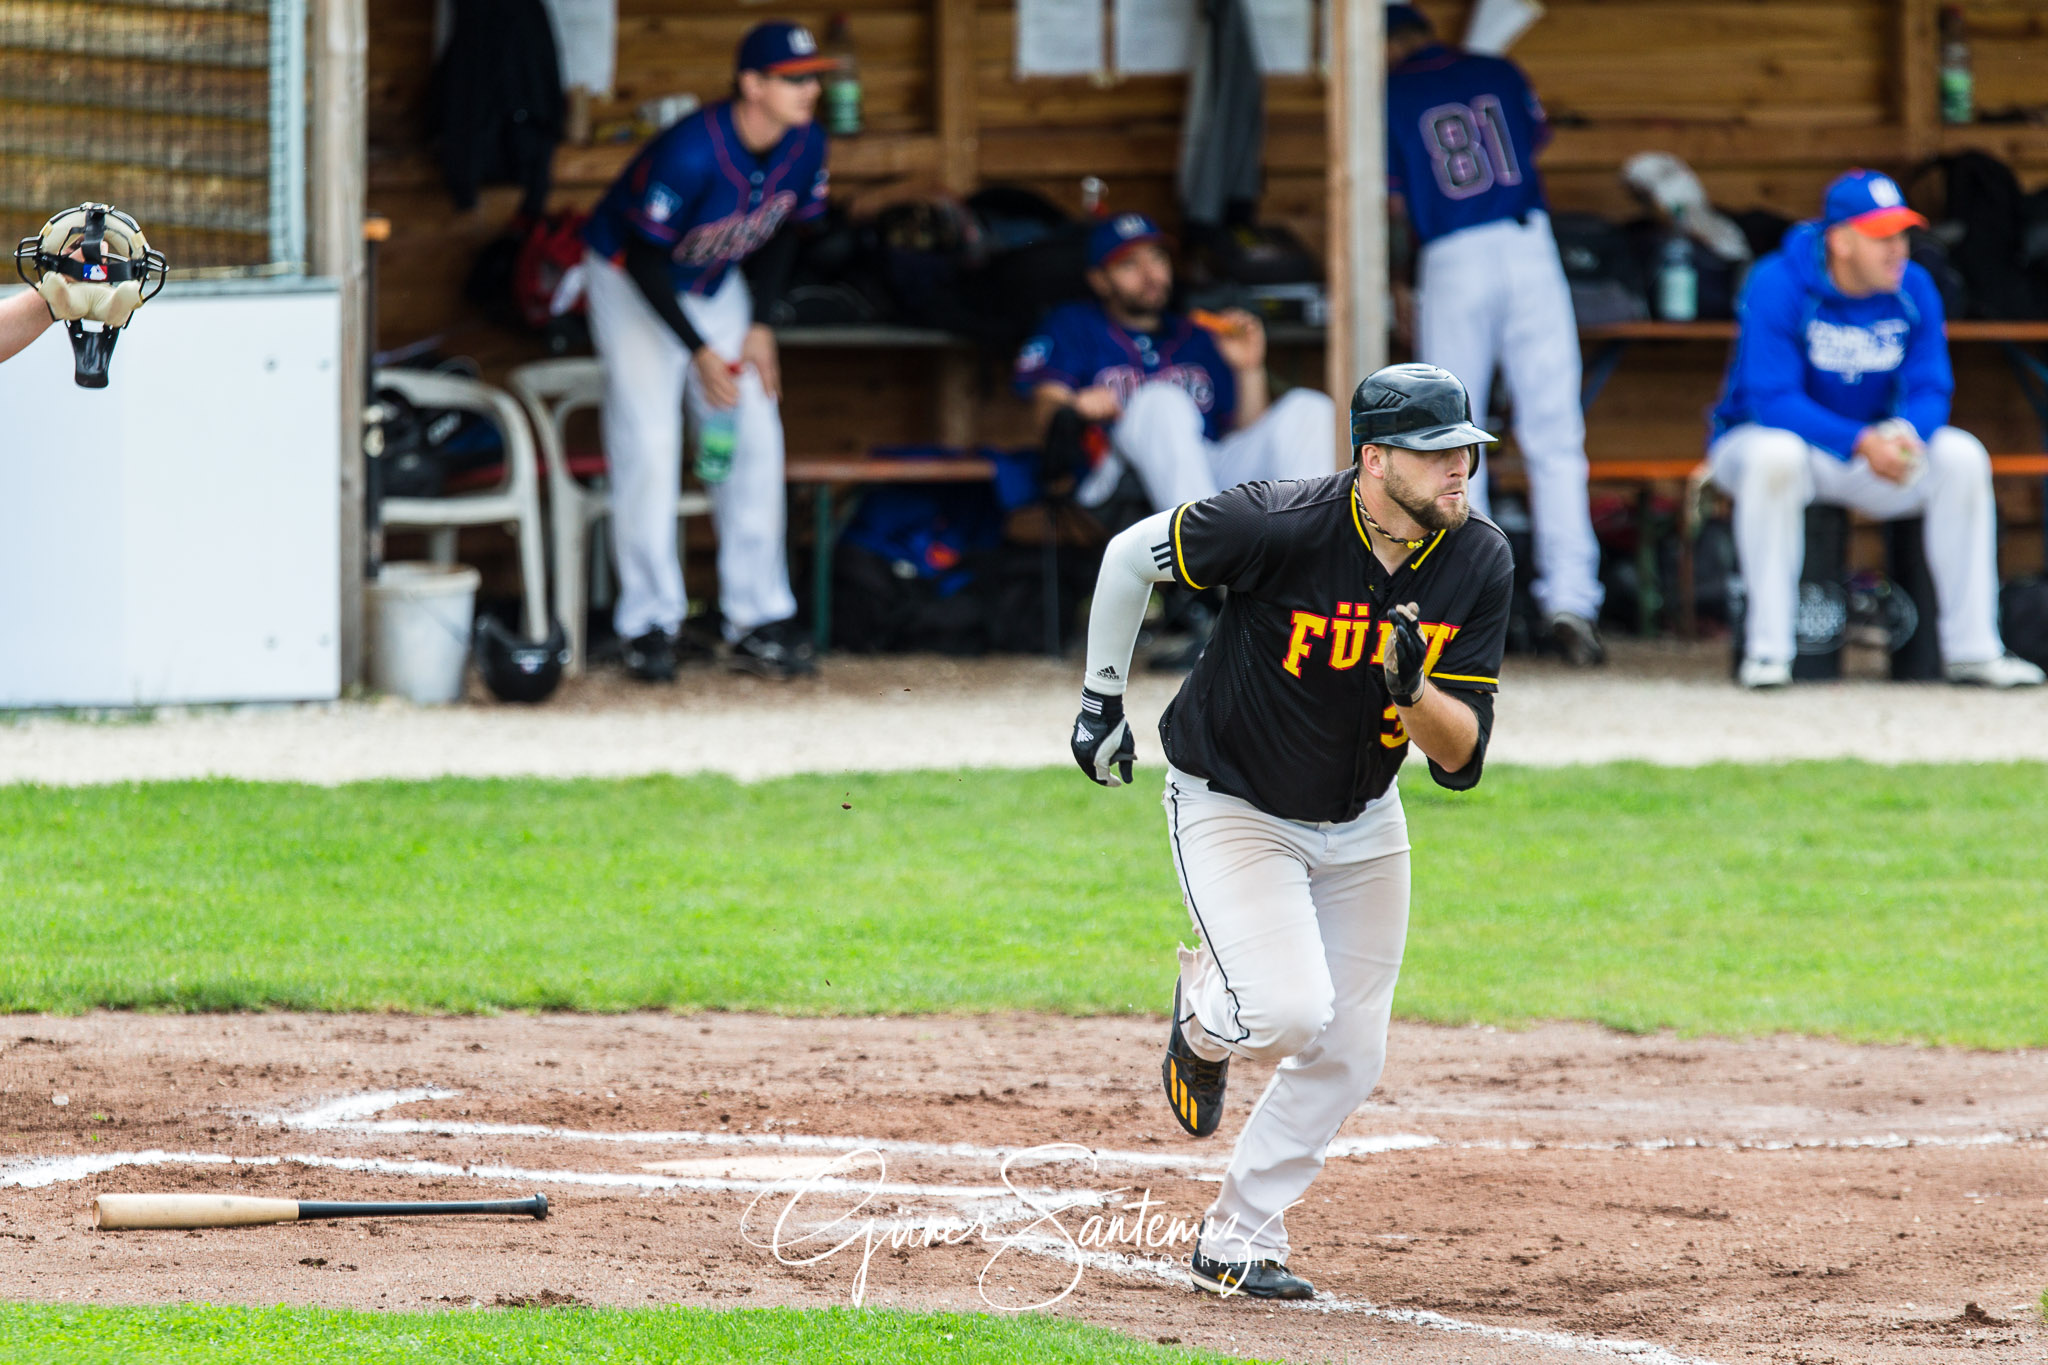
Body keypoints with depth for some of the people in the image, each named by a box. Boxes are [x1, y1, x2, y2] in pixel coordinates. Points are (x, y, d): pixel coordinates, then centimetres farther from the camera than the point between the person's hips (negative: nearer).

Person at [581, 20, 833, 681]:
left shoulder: (805, 146, -15)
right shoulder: (690, 153, -35)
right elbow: (646, 259, -26)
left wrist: (759, 325, -6)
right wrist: (699, 353, -28)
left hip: (717, 288, 6)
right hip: (633, 284, -6)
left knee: (756, 440, -1)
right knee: (648, 446, -13)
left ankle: (755, 621, 3)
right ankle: (649, 622, -6)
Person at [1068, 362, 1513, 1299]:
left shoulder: (1479, 563, -14)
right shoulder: (1282, 524, -28)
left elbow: (1461, 762, -13)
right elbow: (1131, 555, -10)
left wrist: (1411, 688, -33)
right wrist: (1102, 696, -2)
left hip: (1361, 827, 5)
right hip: (1232, 809, -5)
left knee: (1348, 1056, 5)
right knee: (1288, 1011, -23)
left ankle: (1239, 1241, 22)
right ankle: (1206, 1013, 13)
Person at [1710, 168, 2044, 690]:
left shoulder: (1914, 290, -6)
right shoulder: (1777, 286, -22)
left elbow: (1930, 390, -7)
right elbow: (1771, 398, -28)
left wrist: (1905, 432, -32)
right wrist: (1861, 443, -40)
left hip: (1873, 445, 5)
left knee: (1961, 456, -19)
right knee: (1776, 454, -39)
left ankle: (1972, 650, -15)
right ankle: (1766, 650, -34)